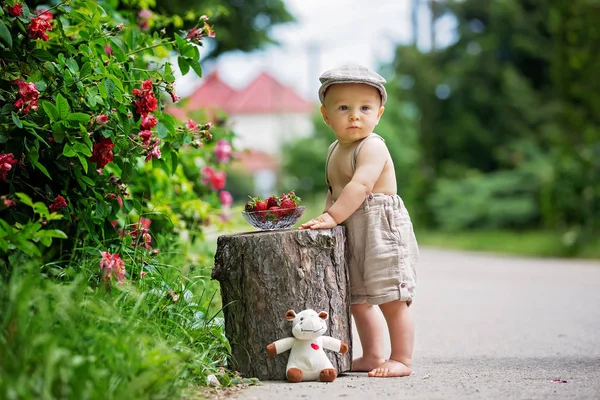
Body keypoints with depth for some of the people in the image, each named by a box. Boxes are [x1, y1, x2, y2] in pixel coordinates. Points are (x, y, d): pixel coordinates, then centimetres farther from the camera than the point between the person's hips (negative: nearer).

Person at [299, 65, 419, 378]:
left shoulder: (373, 146, -15)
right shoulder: (335, 151, 14)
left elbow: (360, 185, -27)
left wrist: (333, 216, -31)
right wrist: (326, 216, 7)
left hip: (383, 232, -9)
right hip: (352, 236, 9)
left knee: (391, 300, -6)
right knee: (358, 300, 17)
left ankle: (402, 360, 2)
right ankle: (372, 356, 29)